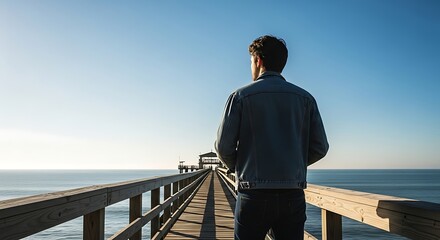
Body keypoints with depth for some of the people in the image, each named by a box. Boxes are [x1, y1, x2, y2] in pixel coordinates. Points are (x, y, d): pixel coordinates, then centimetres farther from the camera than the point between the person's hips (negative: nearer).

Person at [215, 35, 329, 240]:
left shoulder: (241, 96, -1)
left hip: (254, 195, -2)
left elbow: (224, 146, -4)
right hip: (293, 195, 3)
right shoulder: (305, 98, 8)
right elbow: (320, 147, 5)